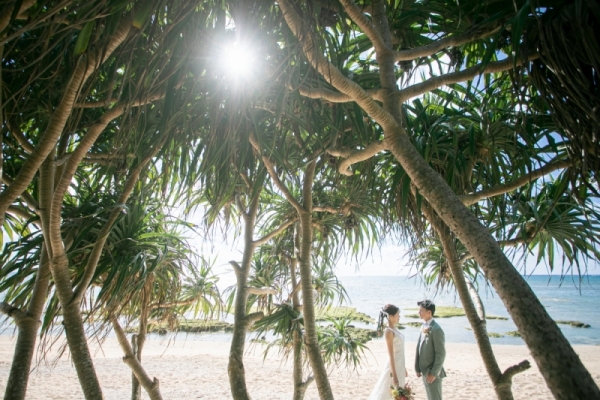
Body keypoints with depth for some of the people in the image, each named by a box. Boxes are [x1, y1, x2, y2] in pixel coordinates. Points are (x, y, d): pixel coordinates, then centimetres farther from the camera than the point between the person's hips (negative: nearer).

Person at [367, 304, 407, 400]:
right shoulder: (388, 331, -20)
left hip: (399, 365, 9)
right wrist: (394, 375, -19)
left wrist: (403, 367, 19)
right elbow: (391, 355, -20)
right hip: (394, 366, -9)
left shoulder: (395, 329, 6)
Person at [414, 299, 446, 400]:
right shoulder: (423, 327, 6)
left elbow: (441, 354, -20)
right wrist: (418, 368, 9)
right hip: (425, 371, 8)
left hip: (433, 373, -8)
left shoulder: (436, 329, -20)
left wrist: (434, 373, -17)